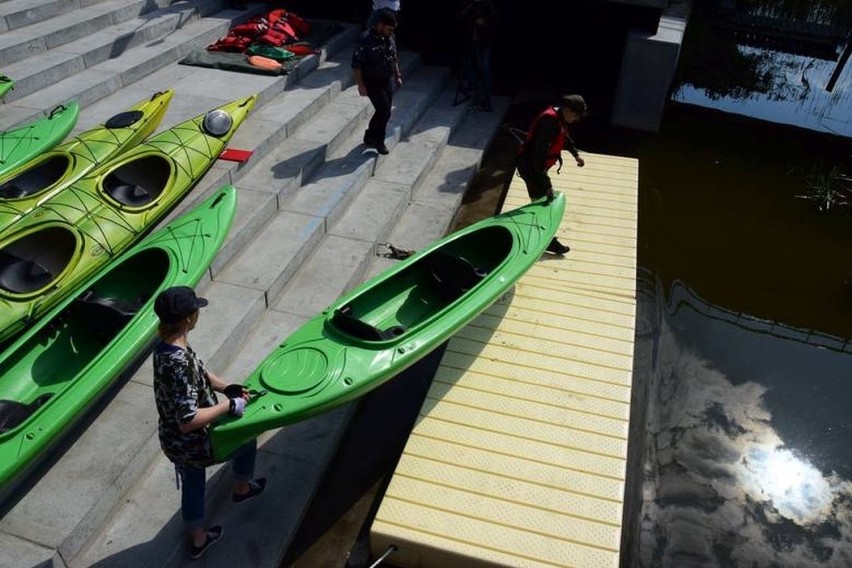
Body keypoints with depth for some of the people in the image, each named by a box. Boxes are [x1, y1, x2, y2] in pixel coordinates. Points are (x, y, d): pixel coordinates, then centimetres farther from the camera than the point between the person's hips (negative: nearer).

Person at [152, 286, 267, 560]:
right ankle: (242, 489, 50)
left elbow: (199, 373, 7)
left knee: (192, 486, 30)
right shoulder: (178, 363, -38)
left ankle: (198, 539, 53)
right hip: (194, 445, -7)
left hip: (174, 442, 7)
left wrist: (227, 388, -4)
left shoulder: (165, 346, -8)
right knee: (246, 440, 22)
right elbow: (188, 421, -37)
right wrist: (228, 405, -26)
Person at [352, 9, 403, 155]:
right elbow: (356, 64, -19)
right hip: (372, 82, -7)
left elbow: (394, 57, 17)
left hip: (386, 81, 8)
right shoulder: (365, 40, -21)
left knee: (384, 111, 12)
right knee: (384, 111, -10)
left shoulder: (390, 37, 1)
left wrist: (397, 76, 15)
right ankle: (378, 141, 9)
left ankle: (370, 137, 29)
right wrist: (360, 85, -20)